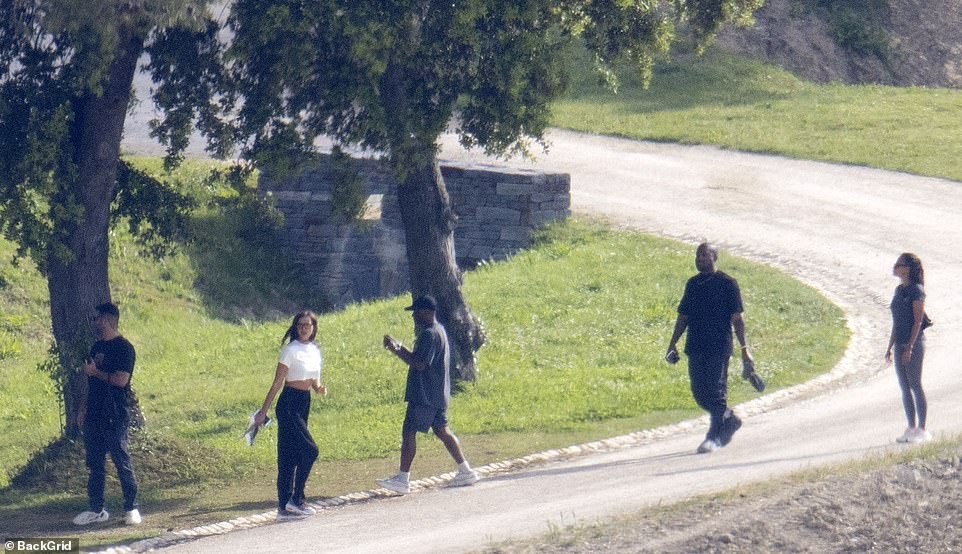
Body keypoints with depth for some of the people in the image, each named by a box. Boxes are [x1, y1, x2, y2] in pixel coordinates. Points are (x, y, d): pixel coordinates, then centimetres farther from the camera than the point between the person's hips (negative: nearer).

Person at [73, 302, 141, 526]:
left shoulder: (124, 348, -11)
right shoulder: (97, 347, 15)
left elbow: (121, 379, -21)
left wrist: (95, 372, -11)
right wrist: (83, 408, 16)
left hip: (115, 417, -8)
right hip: (94, 415, 8)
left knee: (122, 463, -3)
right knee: (95, 464, 10)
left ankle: (131, 508, 3)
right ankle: (96, 509, 15)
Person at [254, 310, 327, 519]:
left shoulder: (315, 350, 11)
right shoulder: (291, 349, -10)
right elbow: (277, 382, -10)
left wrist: (319, 389, -5)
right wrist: (263, 411, -10)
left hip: (304, 404, 7)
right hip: (289, 405, -7)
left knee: (292, 455, 7)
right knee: (309, 449, -13)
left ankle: (284, 506, 8)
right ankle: (296, 498, -4)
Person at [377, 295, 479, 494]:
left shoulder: (429, 334, -18)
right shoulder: (439, 330, 16)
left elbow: (420, 364, -23)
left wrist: (397, 350, -15)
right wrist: (399, 349, 11)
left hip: (425, 394, -10)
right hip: (438, 394, 10)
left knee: (409, 431, -7)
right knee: (442, 430, 15)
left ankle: (403, 479, -8)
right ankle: (465, 471, 16)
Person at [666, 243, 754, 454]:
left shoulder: (727, 283, -2)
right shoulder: (692, 284, 14)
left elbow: (737, 318, -4)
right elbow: (683, 317, 20)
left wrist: (744, 349, -8)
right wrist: (672, 344, 14)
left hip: (719, 347, -6)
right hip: (695, 347, 6)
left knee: (715, 391, -8)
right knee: (699, 392, 6)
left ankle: (715, 436, -3)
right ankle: (730, 421, 27)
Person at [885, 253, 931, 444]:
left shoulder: (916, 291, -10)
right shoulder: (899, 290, 14)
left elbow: (918, 321, -14)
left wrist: (910, 347, -19)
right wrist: (890, 347, 17)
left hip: (914, 343, -8)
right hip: (900, 345, 8)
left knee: (915, 386, -5)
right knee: (905, 388, 9)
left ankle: (921, 430, -1)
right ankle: (911, 428, 14)